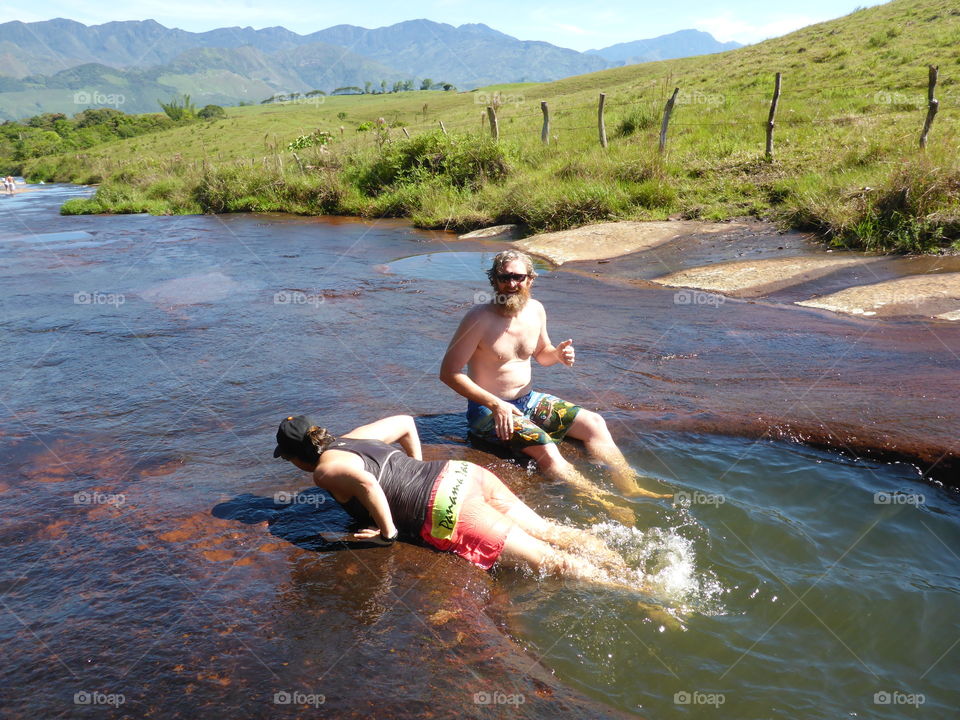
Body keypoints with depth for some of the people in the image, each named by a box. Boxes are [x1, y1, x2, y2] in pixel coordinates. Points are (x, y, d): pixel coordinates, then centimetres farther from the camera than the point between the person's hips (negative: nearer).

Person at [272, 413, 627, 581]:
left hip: (447, 512, -8)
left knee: (551, 560, -6)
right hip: (461, 472, 8)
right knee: (548, 532, 10)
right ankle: (627, 566, 6)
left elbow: (363, 481, -26)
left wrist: (388, 531, -13)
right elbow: (405, 421, 29)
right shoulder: (354, 437, 20)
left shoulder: (325, 470, -4)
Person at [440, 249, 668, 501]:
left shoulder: (535, 310, 2)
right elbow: (449, 372, -18)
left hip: (529, 400, 8)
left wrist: (558, 354, -6)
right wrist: (495, 404, -24)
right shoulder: (480, 318, -18)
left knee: (594, 423, -2)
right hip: (489, 408, -7)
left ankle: (631, 489, 0)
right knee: (546, 450, -29)